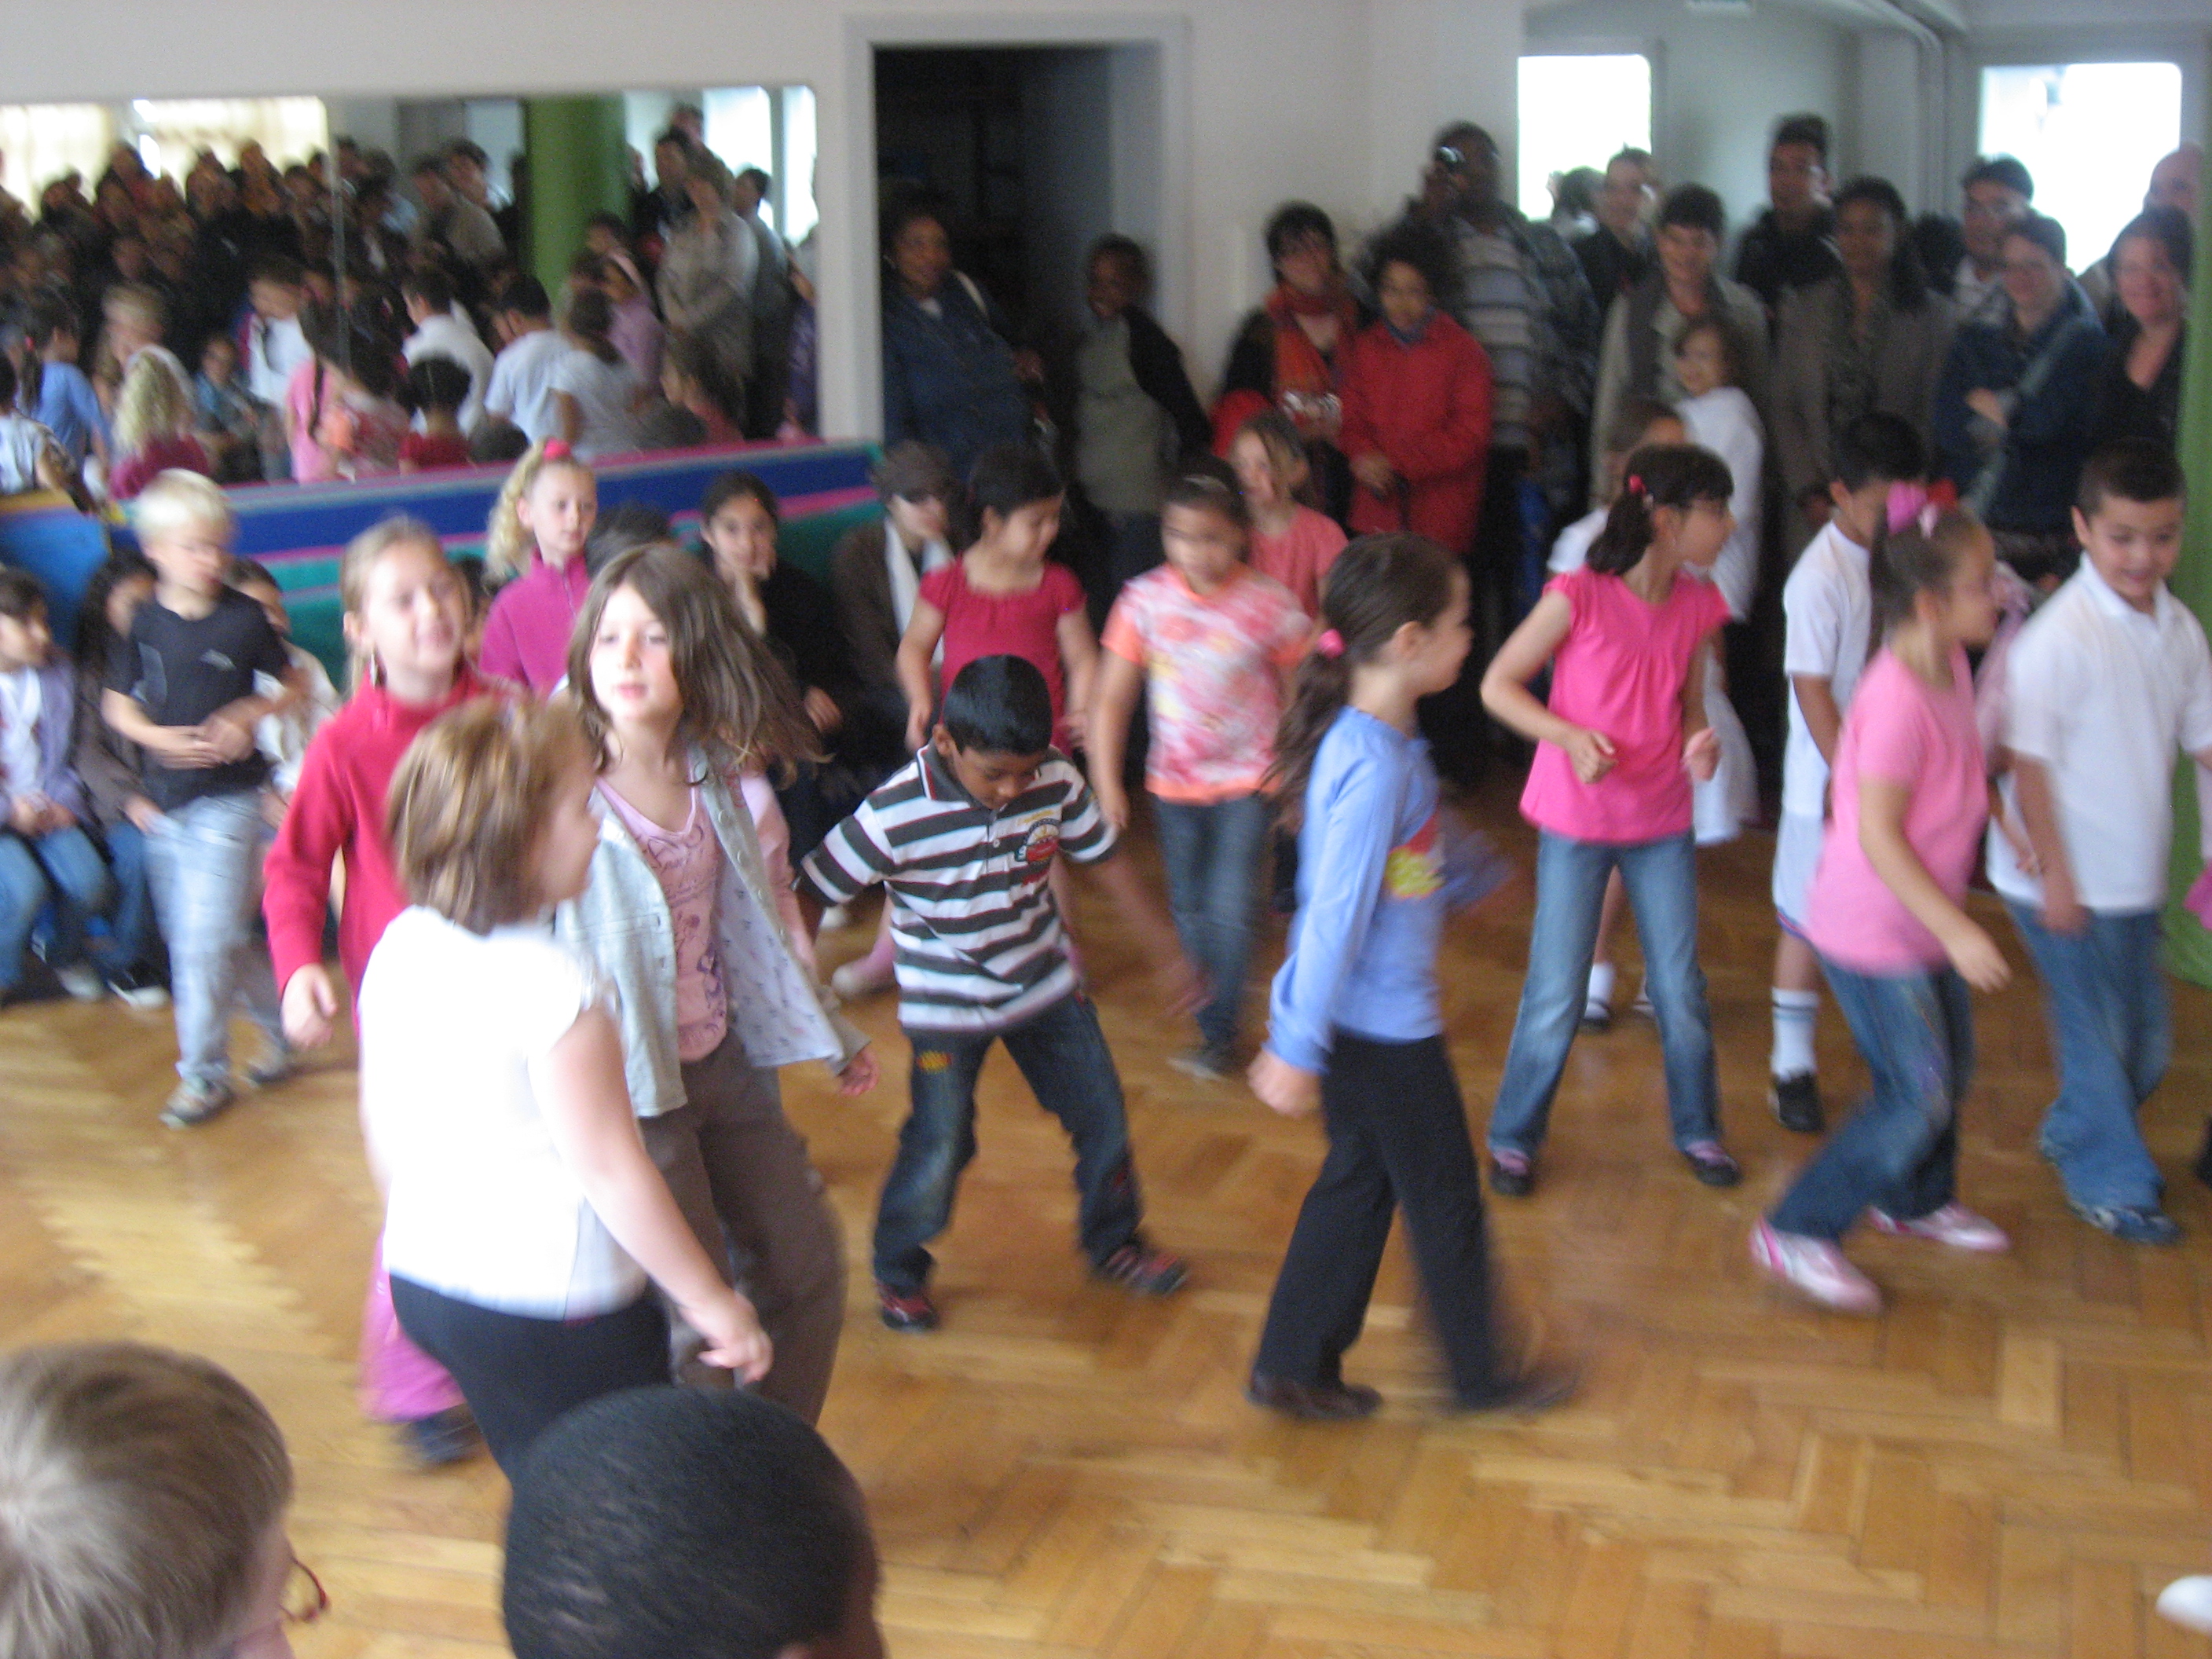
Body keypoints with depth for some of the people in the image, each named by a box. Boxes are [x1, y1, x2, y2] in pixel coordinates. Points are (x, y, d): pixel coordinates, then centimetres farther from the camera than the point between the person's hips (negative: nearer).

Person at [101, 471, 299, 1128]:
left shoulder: (244, 618, -7)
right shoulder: (146, 622, 1)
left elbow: (290, 684, 5)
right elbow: (118, 703, 8)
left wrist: (251, 714, -13)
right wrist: (160, 738, -10)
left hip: (228, 798, -4)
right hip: (166, 801, 4)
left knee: (207, 939, -7)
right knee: (210, 937, 12)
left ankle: (203, 1073, 6)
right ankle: (283, 1026, 32)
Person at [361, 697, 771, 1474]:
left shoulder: (397, 950, 1)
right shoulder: (554, 987, -23)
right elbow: (612, 1175, -19)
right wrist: (713, 1302, -9)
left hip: (421, 1274, 8)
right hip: (555, 1305, -8)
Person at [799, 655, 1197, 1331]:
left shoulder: (1056, 781, -15)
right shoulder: (894, 816, -27)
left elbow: (1109, 864, -1)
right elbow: (806, 898, -19)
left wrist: (1169, 957, 5)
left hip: (1046, 988, 4)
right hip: (947, 1007, -4)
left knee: (1103, 1118, 10)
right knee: (939, 1147, -5)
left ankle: (1114, 1244, 36)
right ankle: (898, 1274, 22)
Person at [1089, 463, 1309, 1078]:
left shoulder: (1269, 604, -12)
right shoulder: (1146, 599, -8)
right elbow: (1112, 698, -5)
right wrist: (1106, 781, -11)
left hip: (1247, 781, -3)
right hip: (1173, 783, 3)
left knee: (1229, 909, -8)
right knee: (1189, 909, 14)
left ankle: (1218, 1033, 6)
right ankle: (1207, 1001, 32)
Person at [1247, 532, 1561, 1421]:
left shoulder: (1378, 742, 3)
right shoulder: (1374, 766, -27)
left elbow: (1434, 840, 24)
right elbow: (1335, 913, -26)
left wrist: (1473, 874, 40)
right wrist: (1295, 1050, -23)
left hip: (1361, 1017, 9)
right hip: (1385, 1027, -9)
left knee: (1358, 1185, 18)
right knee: (1445, 1199, 9)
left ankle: (1293, 1367, 27)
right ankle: (1479, 1374, 28)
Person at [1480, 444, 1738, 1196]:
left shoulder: (1699, 606, -2)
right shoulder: (1578, 597, -17)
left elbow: (1690, 706, 10)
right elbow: (1498, 685, -9)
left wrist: (1700, 746, -12)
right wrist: (1571, 736, -22)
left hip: (1663, 824, 4)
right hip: (1577, 822, -4)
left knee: (1681, 991, 10)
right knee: (1556, 999, 3)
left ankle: (1697, 1129, 32)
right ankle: (1514, 1139, 23)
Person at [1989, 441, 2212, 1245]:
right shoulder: (2060, 636, -20)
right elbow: (2026, 760, -18)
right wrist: (2055, 875, -17)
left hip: (2137, 877, 7)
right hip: (2065, 879, -7)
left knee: (2146, 1036, 18)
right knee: (2096, 1035, 5)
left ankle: (2072, 1134, 42)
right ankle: (2110, 1185, 24)